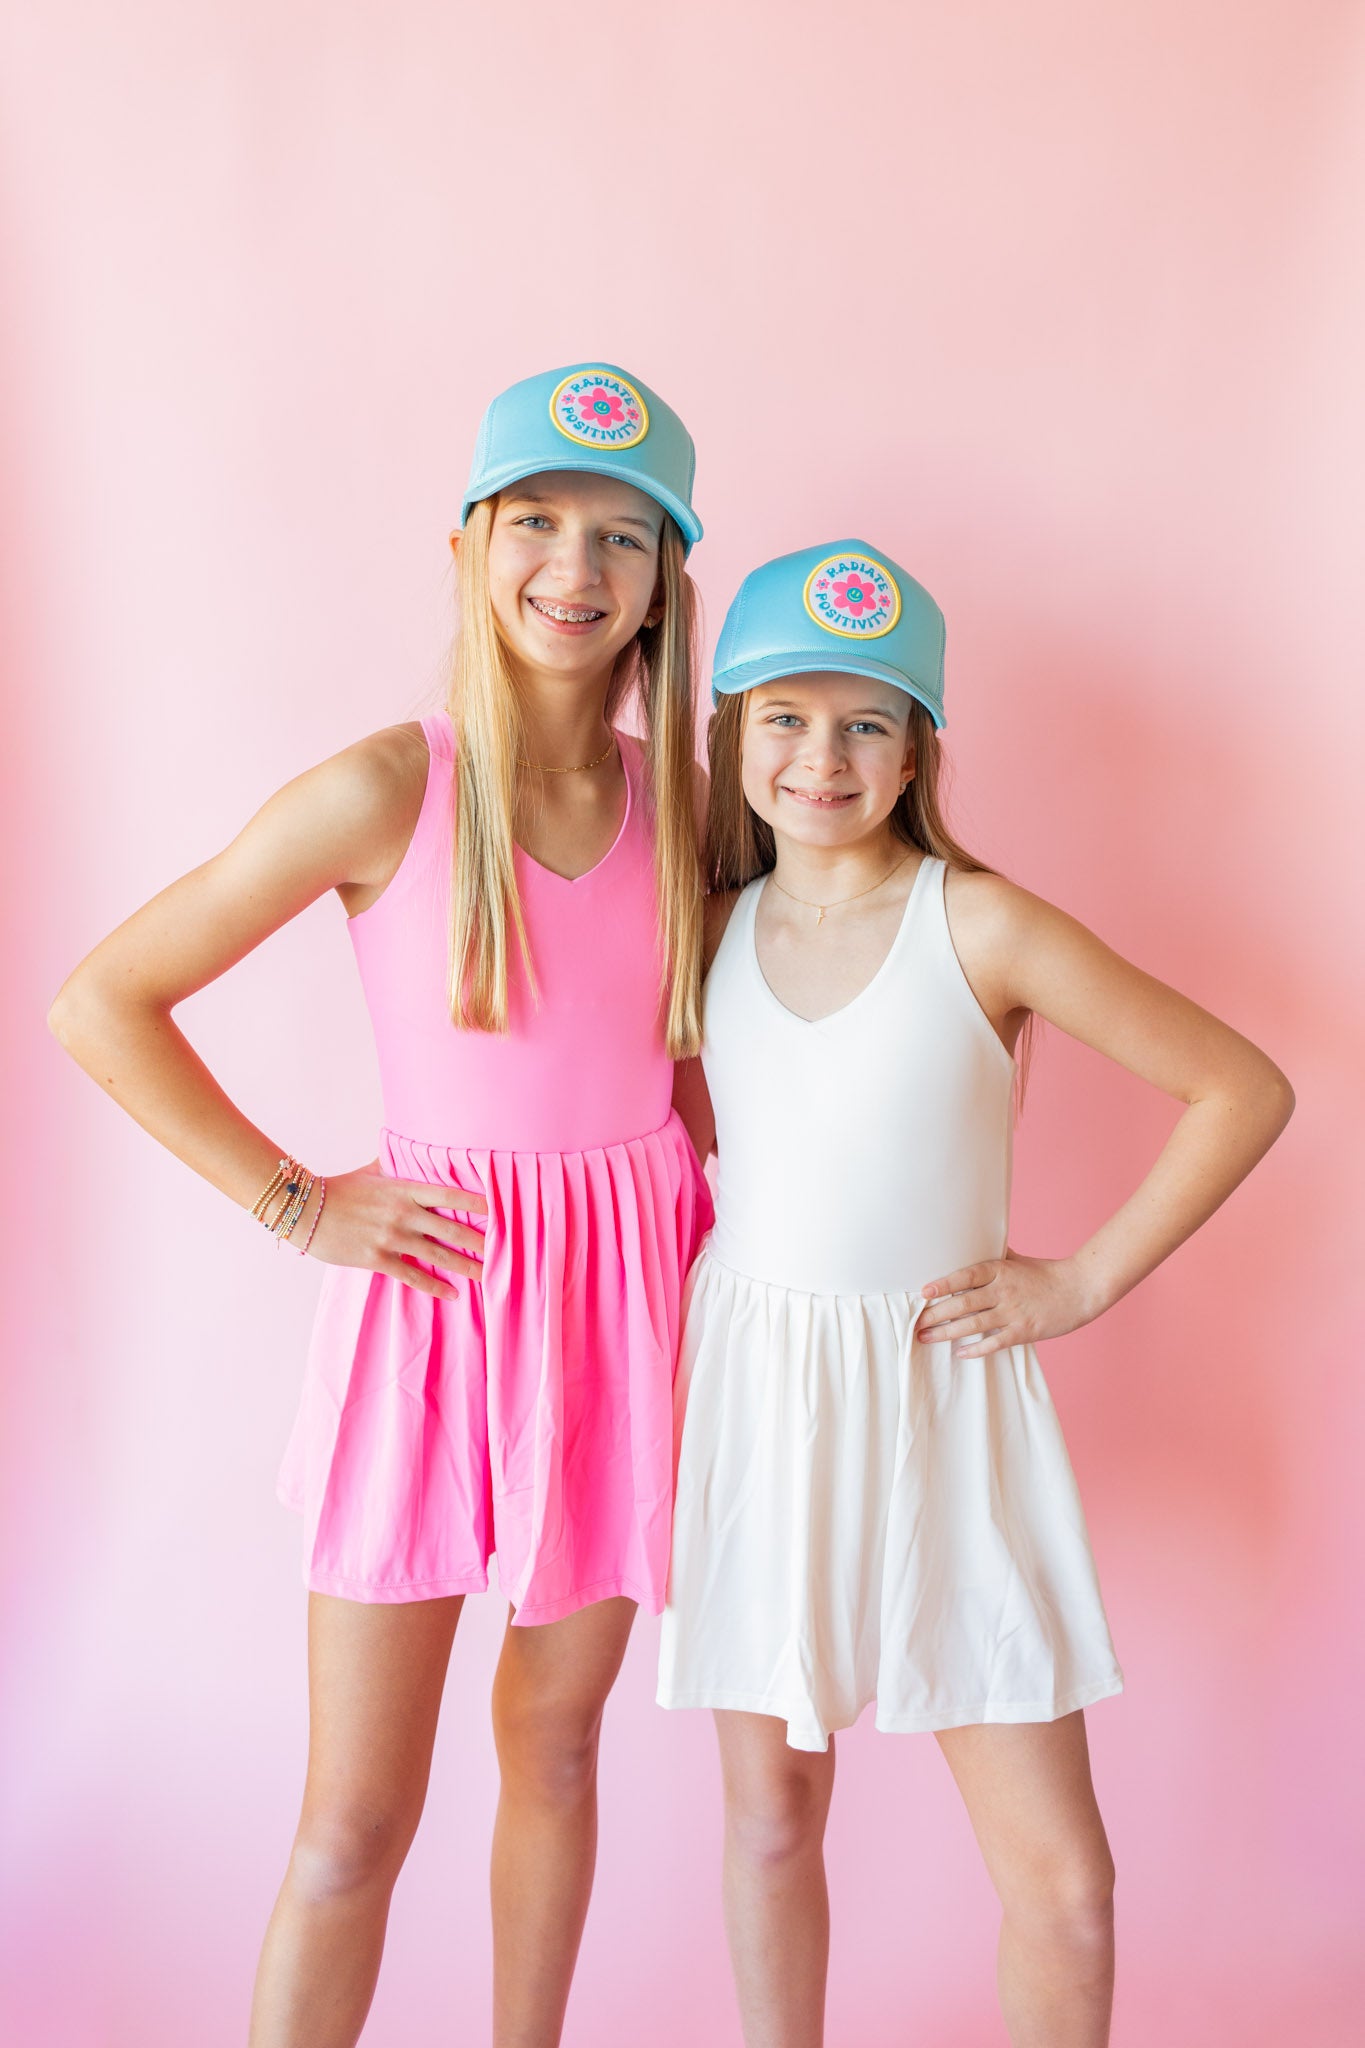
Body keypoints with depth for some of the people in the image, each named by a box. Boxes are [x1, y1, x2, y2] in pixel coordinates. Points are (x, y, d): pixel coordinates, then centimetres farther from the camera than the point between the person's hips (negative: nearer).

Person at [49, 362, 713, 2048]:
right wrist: (292, 1203, -8)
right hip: (432, 1293, -3)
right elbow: (101, 1004, -7)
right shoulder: (388, 792, -10)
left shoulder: (685, 800, 3)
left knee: (553, 1739, 19)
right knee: (355, 1820, 3)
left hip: (627, 1294, 4)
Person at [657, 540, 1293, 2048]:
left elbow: (1244, 1089, -6)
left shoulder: (981, 927, -9)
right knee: (770, 1813, 15)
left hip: (938, 1408, -3)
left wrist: (1084, 1283, -7)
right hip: (751, 1391, 4)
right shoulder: (717, 928, 5)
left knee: (1061, 1880, 0)